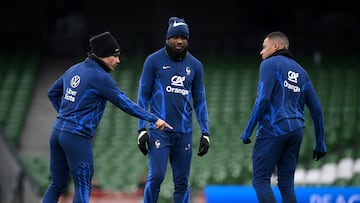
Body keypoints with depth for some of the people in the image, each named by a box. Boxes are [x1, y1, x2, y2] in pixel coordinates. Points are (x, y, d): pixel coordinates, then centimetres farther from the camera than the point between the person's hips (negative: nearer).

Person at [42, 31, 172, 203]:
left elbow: (52, 93, 24)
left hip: (57, 131, 8)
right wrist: (154, 119, -12)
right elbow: (125, 103, -14)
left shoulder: (74, 70, 13)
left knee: (57, 185, 13)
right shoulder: (100, 77, -12)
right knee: (83, 188, -2)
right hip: (77, 137, -8)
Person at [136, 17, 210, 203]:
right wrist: (142, 129, -5)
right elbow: (143, 96, 2)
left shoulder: (195, 65, 9)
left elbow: (200, 101, 14)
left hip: (184, 132, 3)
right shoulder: (154, 61, 0)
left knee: (182, 182, 4)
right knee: (156, 176, -13)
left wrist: (205, 133, 8)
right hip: (159, 130, -3)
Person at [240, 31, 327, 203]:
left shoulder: (270, 64, 0)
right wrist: (320, 144, 22)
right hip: (296, 131, 7)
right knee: (286, 182, 8)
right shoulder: (301, 71, 21)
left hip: (273, 130, -7)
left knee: (260, 180, -5)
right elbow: (316, 109, 18)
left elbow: (262, 99, -14)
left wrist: (247, 131, -11)